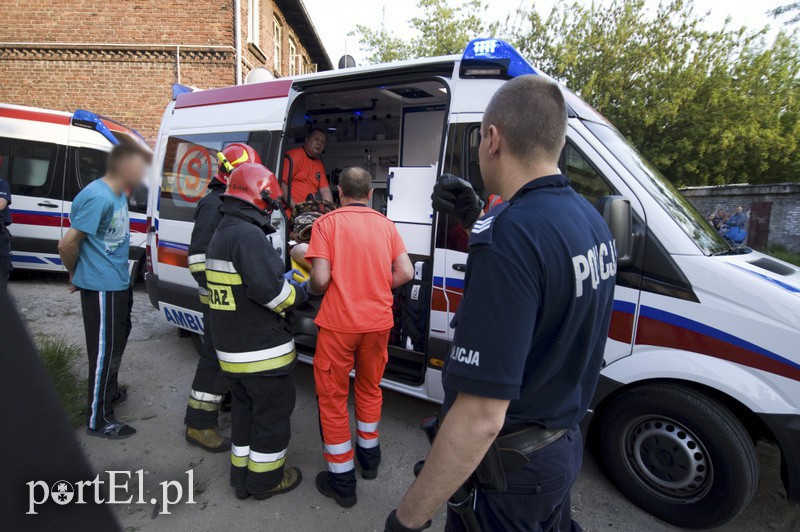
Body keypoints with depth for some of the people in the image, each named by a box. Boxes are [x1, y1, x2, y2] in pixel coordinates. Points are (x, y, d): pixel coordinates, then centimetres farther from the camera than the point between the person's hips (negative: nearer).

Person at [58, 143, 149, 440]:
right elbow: (67, 244, -21)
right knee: (105, 351, 0)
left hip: (118, 283, 10)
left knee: (117, 341, 24)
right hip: (102, 288, -10)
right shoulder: (98, 198, -23)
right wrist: (76, 275, -4)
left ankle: (109, 391, 45)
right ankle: (99, 421, 15)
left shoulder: (118, 194, 7)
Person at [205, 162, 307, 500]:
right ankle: (265, 480, 24)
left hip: (230, 349, 10)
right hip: (261, 351, -10)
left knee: (245, 409, 22)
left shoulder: (221, 235, 13)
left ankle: (242, 477, 35)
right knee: (273, 412, 8)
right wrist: (298, 294, -10)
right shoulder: (248, 235, -21)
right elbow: (268, 288, -28)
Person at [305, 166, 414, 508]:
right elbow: (405, 272, -1)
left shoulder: (327, 223, -5)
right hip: (378, 322, 4)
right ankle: (369, 457, 41)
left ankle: (342, 480, 22)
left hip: (338, 323, -4)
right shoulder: (385, 225, 5)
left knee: (333, 398, 12)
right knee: (370, 389, 24)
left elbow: (320, 279, -13)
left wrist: (315, 289, 9)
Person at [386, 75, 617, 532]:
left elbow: (480, 419, -33)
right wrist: (479, 220, 4)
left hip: (511, 465, -7)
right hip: (564, 442, 8)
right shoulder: (590, 219, -2)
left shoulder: (508, 237, -32)